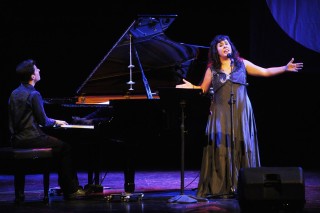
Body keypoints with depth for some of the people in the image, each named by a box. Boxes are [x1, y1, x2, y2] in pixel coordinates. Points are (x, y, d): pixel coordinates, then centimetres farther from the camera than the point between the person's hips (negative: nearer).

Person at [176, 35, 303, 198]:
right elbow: (203, 89, 13)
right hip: (221, 114, 0)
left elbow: (265, 72, 9)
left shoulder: (242, 64, 8)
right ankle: (223, 187, -4)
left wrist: (285, 68, 1)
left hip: (241, 112, 1)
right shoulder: (212, 69, 7)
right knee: (222, 147, -6)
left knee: (242, 146, -2)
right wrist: (192, 87, -7)